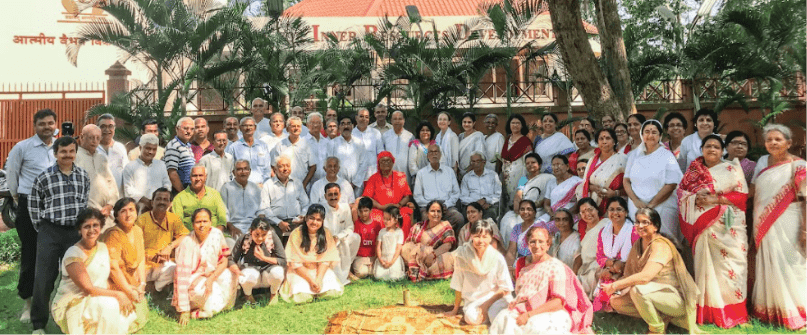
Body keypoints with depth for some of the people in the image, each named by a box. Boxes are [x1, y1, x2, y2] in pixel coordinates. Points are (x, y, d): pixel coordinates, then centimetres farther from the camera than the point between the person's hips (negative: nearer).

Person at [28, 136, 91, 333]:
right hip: (50, 232, -2)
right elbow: (33, 204, 5)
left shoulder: (83, 176, 6)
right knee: (44, 278, 1)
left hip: (75, 232, 2)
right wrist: (41, 228, 4)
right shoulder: (44, 177, -3)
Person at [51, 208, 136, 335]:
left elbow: (105, 281, 7)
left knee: (126, 312, -17)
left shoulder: (103, 247, 7)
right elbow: (88, 289, -20)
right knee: (108, 305, -31)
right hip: (70, 305, -6)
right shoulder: (73, 255, -16)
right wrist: (117, 295, -18)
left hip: (97, 300, 7)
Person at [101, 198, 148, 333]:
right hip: (116, 287, -8)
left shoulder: (137, 231, 5)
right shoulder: (113, 235, -20)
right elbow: (113, 267, -23)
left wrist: (142, 285, -4)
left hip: (133, 285, 8)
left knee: (141, 318, 8)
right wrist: (129, 291, -19)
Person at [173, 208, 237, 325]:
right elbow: (182, 277, -24)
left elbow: (224, 261, -3)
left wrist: (211, 278, -24)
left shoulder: (217, 234, -9)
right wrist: (184, 311, -27)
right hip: (193, 282, -6)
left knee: (230, 275, -19)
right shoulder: (186, 244, -23)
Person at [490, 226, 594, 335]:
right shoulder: (524, 263, 13)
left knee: (535, 326, -38)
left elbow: (558, 302, -14)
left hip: (553, 313, -5)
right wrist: (515, 302, -2)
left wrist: (529, 315, -20)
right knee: (503, 318, -26)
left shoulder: (556, 267, -5)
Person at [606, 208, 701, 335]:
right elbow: (630, 275, 3)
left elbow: (645, 277, -32)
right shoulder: (637, 245, 6)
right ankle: (661, 317, 2)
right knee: (616, 302, -6)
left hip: (676, 298, -8)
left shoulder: (661, 245, -19)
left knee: (638, 289, -34)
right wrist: (618, 290, -17)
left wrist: (615, 285, -24)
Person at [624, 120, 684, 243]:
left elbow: (671, 185, -8)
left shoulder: (667, 156, 1)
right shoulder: (634, 156, 13)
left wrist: (651, 204, -12)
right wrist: (636, 201, -7)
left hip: (661, 209, -3)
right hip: (636, 209, 3)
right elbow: (626, 180, 9)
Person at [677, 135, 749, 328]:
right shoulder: (693, 170, 14)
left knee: (728, 264, -6)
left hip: (727, 225, -2)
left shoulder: (732, 169, 6)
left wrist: (716, 199, -13)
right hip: (703, 225, 2)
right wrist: (695, 198, -9)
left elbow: (742, 194, -1)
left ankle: (731, 312, 1)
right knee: (705, 264, 1)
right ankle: (707, 312, 7)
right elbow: (681, 191, 11)